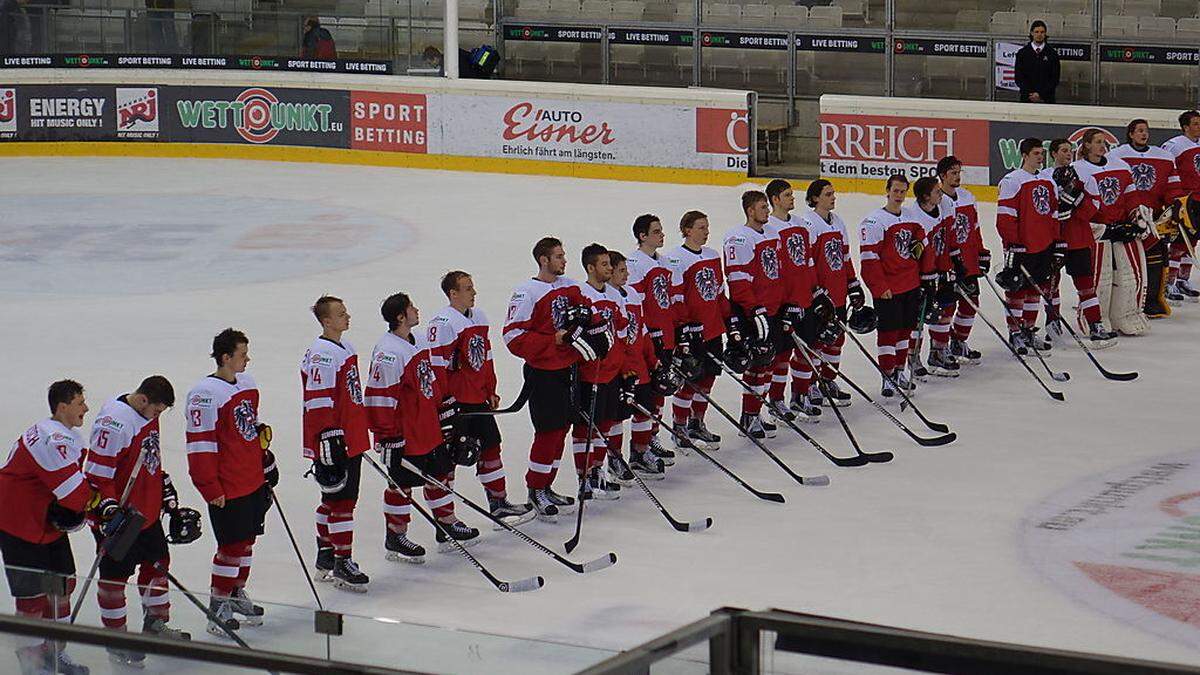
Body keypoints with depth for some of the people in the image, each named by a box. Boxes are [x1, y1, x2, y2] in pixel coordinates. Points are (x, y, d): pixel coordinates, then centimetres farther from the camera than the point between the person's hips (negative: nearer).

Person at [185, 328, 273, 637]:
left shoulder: (247, 383, 8)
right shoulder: (205, 394, -20)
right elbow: (199, 445, -19)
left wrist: (266, 462, 24)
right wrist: (210, 489, -18)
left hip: (254, 481, 8)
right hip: (227, 489, -8)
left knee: (247, 540, 17)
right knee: (231, 545, -2)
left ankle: (237, 594, 33)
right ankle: (217, 606, 10)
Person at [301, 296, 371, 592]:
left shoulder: (345, 348, 13)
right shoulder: (321, 355, -18)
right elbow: (318, 403, -20)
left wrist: (360, 436, 25)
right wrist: (329, 442, -21)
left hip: (351, 439, 10)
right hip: (333, 443, -10)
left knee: (333, 500, 16)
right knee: (341, 501, -7)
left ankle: (325, 556, 26)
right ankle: (342, 566, -2)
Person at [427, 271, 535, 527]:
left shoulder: (479, 317, 12)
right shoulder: (443, 323, -16)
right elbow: (437, 366, -18)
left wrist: (491, 391, 18)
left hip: (478, 398, 9)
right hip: (454, 401, -9)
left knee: (490, 445, 14)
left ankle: (499, 503, 25)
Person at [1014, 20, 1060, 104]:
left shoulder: (1052, 53, 6)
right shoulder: (1022, 53, 8)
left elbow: (1055, 78, 2)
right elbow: (1019, 77, 4)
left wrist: (1041, 94, -9)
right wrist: (1030, 94, -9)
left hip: (1047, 99, -1)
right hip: (1027, 99, 1)